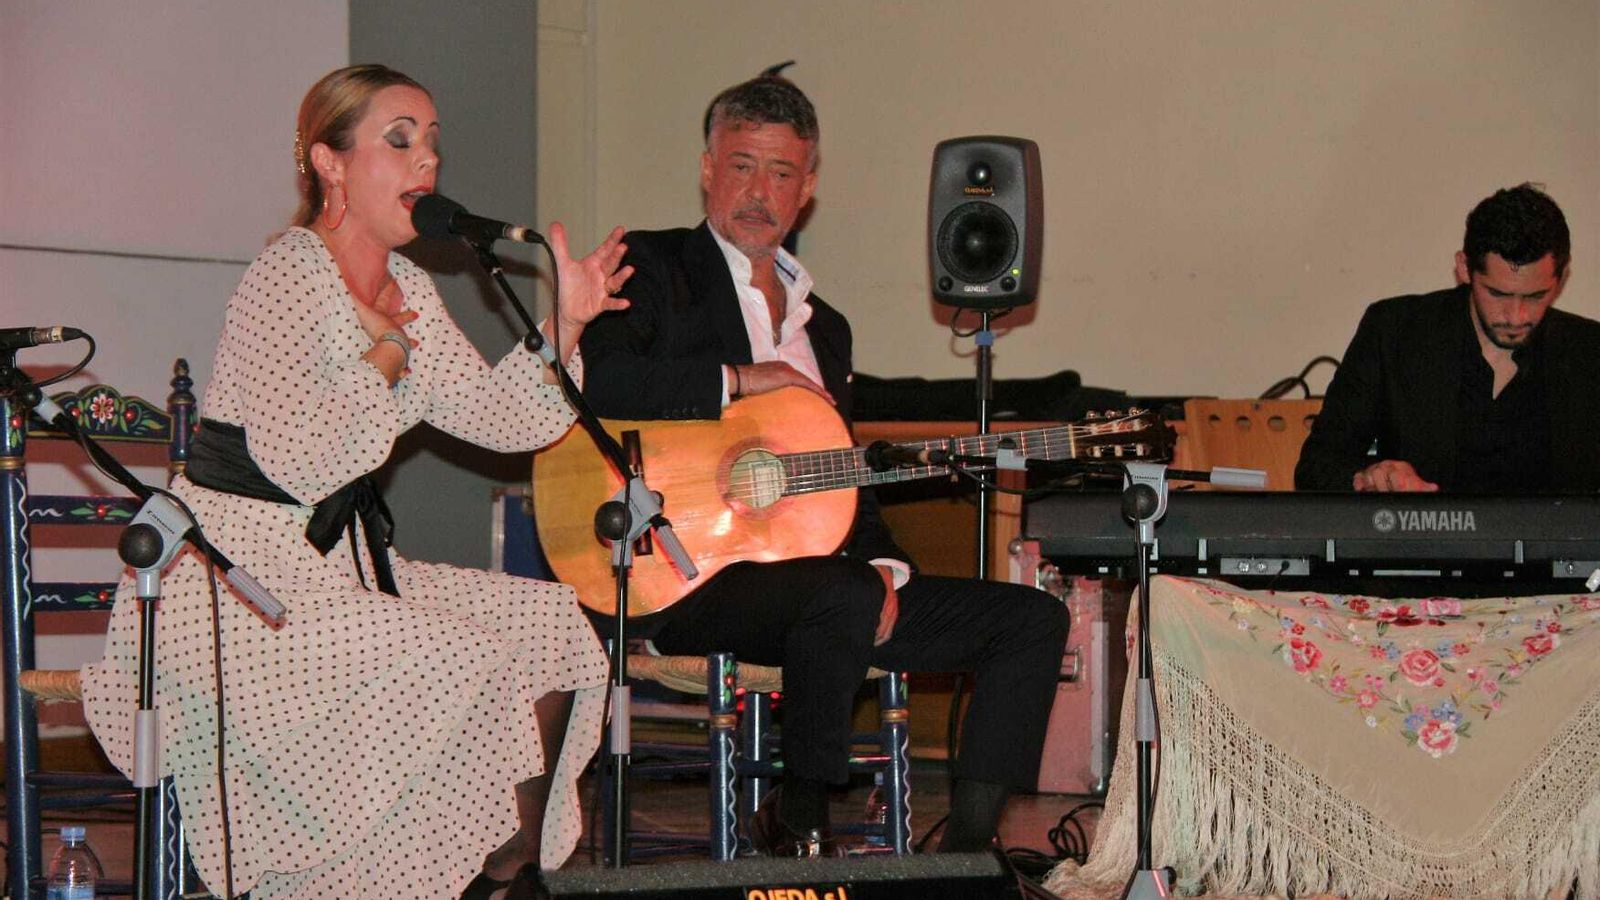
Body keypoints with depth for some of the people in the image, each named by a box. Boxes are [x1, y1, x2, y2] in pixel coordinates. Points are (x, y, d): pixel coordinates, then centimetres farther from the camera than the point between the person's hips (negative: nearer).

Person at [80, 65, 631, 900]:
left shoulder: (410, 292, 12)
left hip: (339, 567, 9)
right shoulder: (287, 277, -15)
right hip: (235, 584, -9)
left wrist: (564, 325, -3)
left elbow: (500, 419, 11)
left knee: (549, 624, 1)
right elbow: (300, 460, -25)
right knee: (460, 665, -24)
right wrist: (386, 355, -13)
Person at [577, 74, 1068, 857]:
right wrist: (741, 379, -14)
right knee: (845, 597, -37)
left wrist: (882, 568, 3)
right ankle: (798, 825, -16)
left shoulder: (824, 327, 24)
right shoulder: (652, 270, 4)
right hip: (682, 574, -7)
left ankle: (966, 848, -10)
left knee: (1031, 619, -3)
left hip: (808, 571, 7)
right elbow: (588, 380, -17)